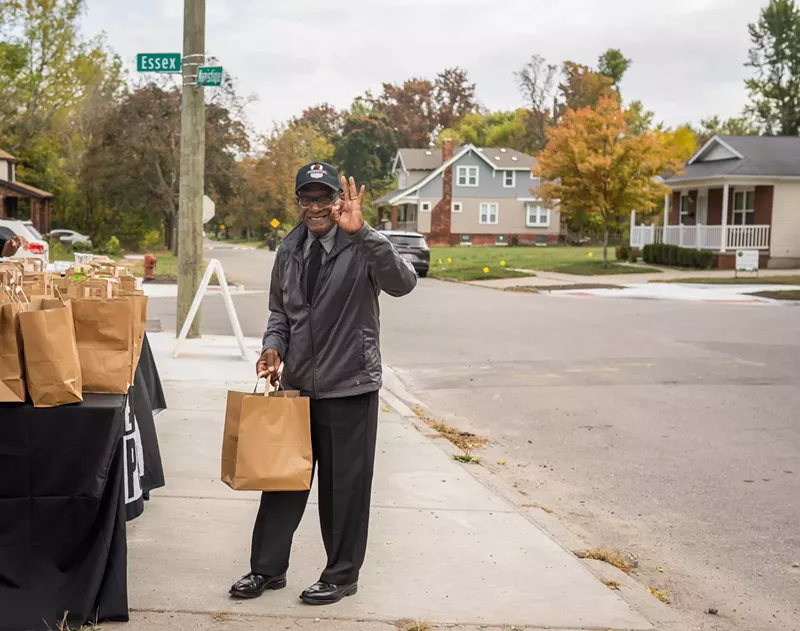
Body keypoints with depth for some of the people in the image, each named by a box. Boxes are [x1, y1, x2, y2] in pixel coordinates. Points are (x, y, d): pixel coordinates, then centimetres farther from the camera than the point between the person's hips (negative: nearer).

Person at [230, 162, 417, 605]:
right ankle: (267, 568, 27)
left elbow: (402, 283, -30)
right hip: (297, 384, 5)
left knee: (345, 485, 6)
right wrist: (274, 348, -1)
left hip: (350, 387, -5)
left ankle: (342, 575, 22)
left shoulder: (361, 248, -11)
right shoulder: (289, 251, 7)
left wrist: (362, 232, -38)